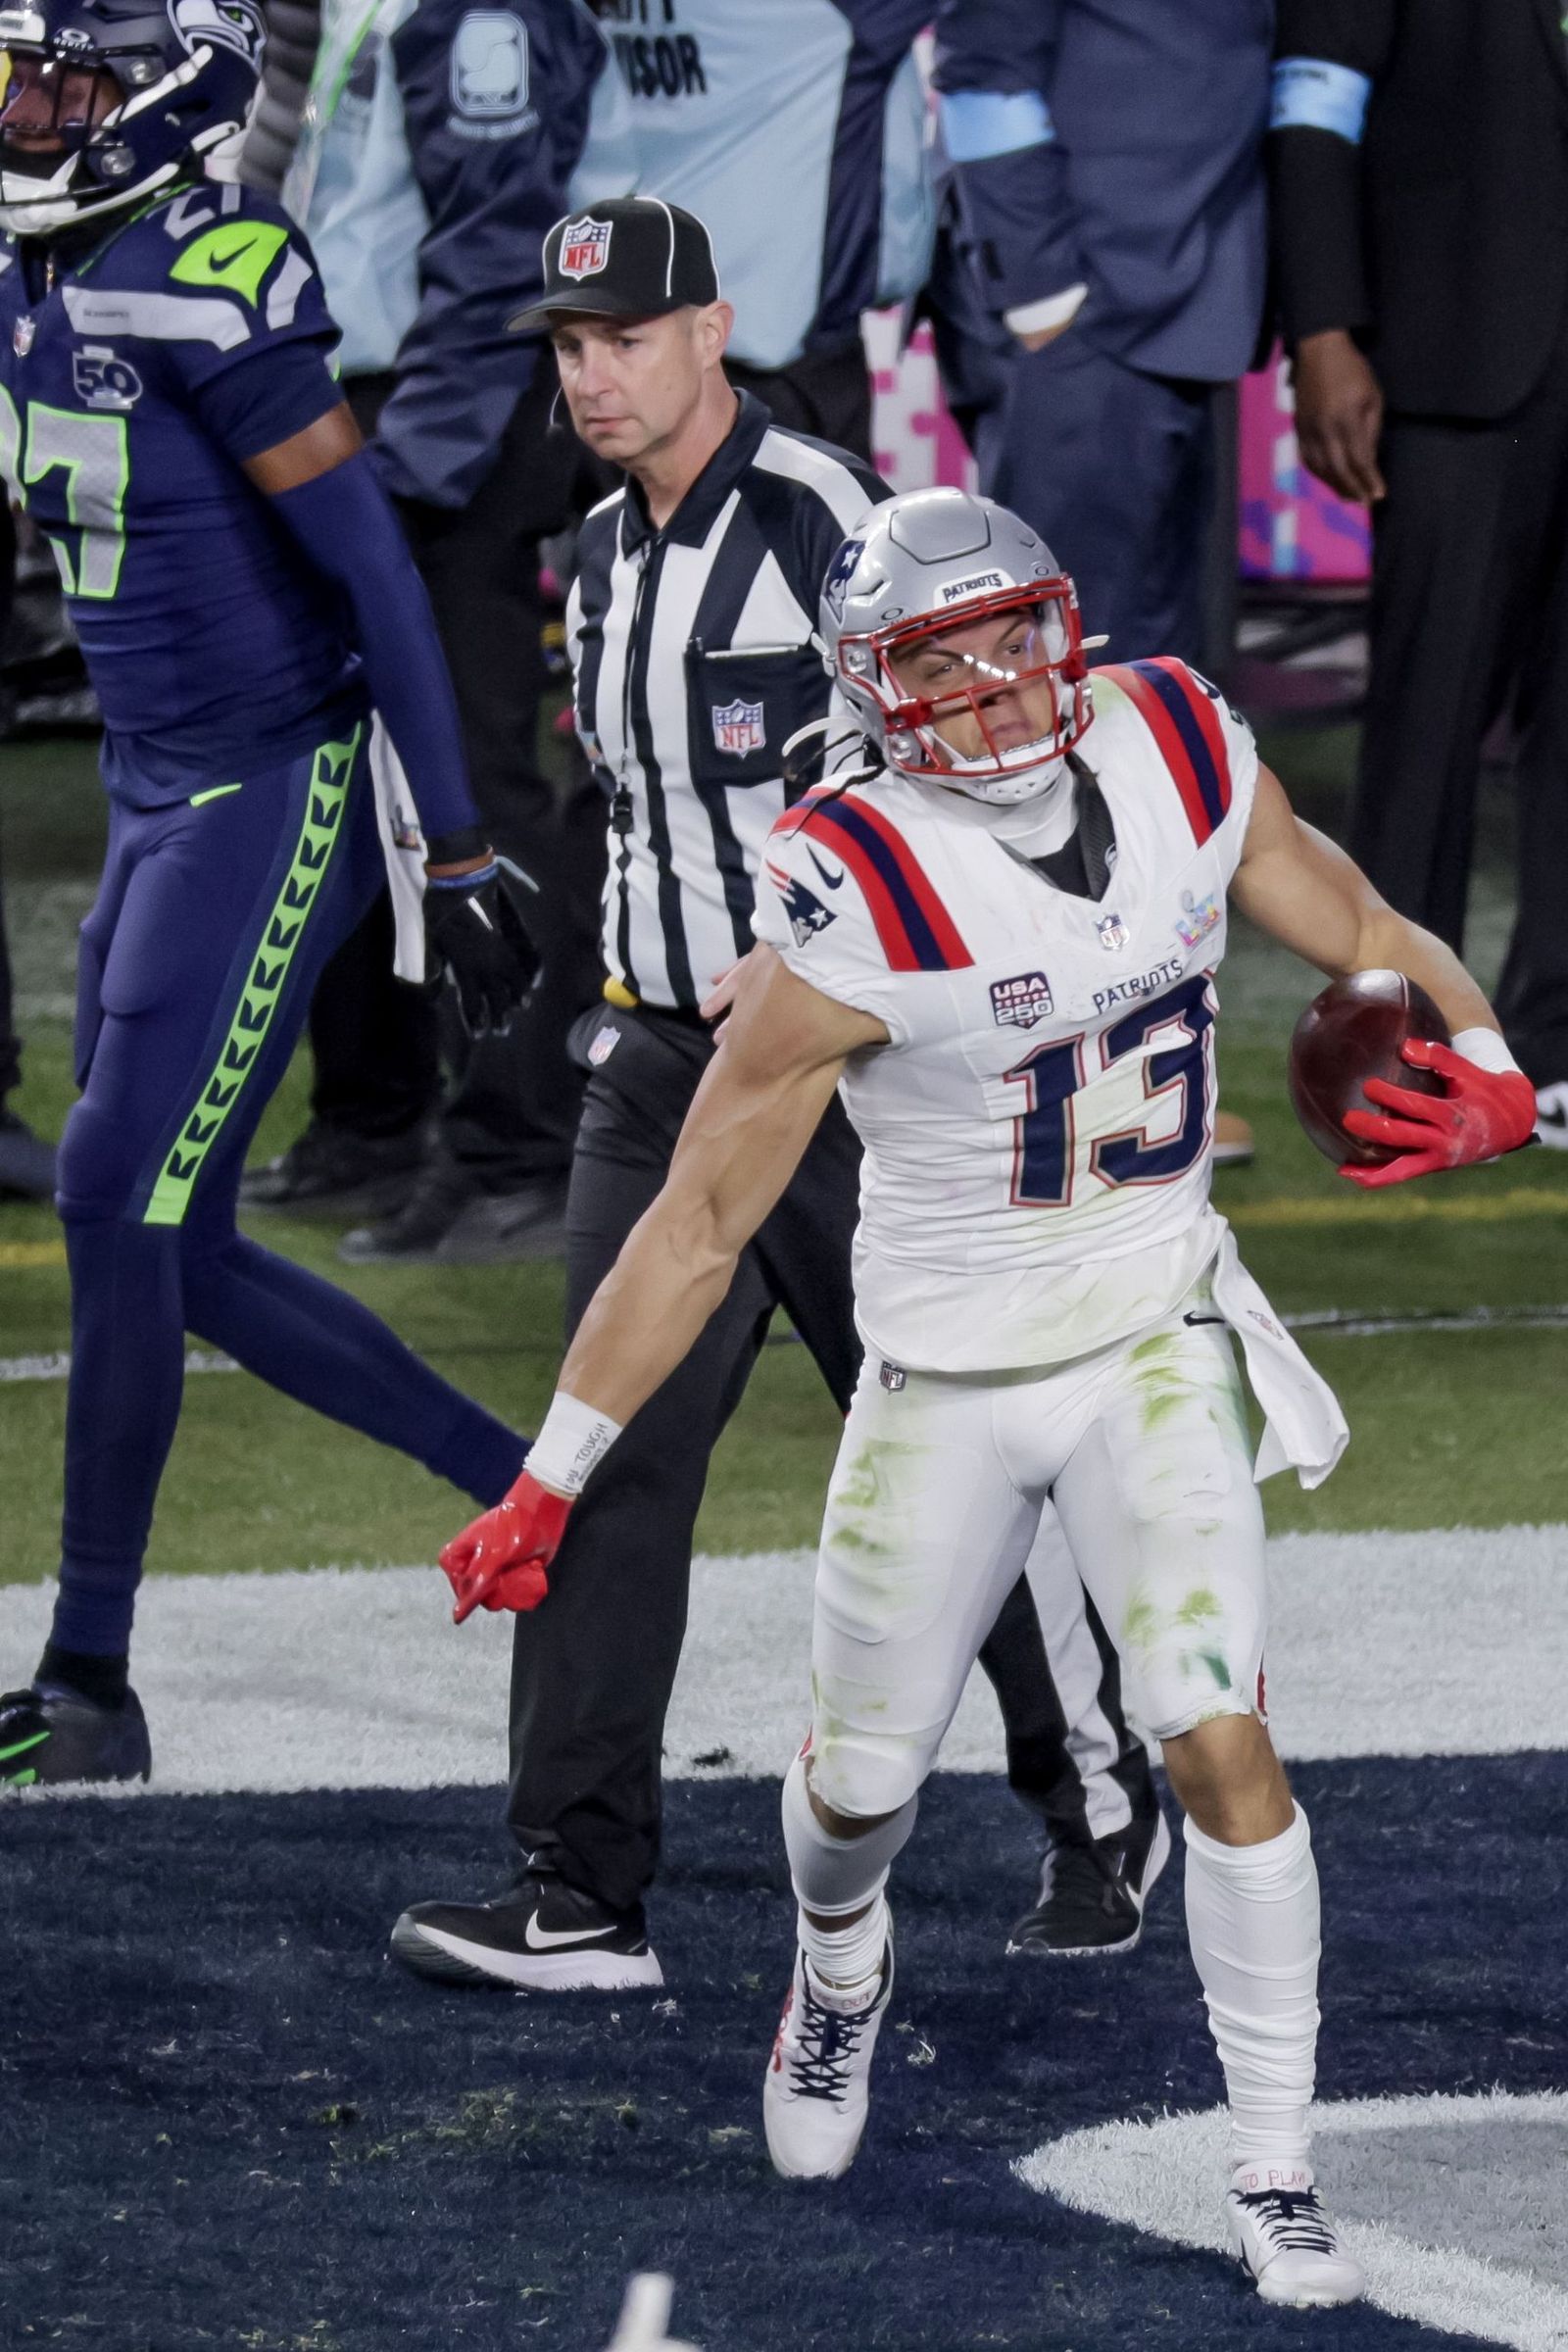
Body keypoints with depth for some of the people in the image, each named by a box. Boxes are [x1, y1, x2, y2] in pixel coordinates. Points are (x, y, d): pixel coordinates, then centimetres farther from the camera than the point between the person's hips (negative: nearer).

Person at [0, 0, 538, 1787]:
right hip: (159, 794, 9)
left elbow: (370, 564, -18)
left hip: (277, 793, -9)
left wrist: (458, 851, -18)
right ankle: (536, 1490, 24)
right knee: (184, 1254, 10)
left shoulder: (205, 283, -19)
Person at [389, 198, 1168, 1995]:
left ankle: (1101, 1809, 23)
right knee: (616, 1458, -4)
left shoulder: (818, 519, -14)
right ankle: (580, 1896, -7)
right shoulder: (605, 558, 12)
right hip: (665, 1061, 7)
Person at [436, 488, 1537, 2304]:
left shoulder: (1180, 755, -10)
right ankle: (840, 1971, 50)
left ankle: (1275, 2174, 1)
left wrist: (1484, 1078, -17)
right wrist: (548, 1488, -14)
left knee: (1221, 1743, -12)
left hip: (1153, 1345, 2)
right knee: (864, 1779, 13)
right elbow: (701, 1221, -15)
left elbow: (1365, 941, 6)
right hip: (944, 1385, -2)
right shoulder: (861, 900, -22)